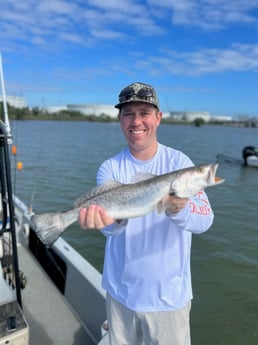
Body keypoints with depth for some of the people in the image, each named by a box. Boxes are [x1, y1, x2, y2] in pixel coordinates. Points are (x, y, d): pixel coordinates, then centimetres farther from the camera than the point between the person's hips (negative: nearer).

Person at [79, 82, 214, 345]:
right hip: (120, 292, 2)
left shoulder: (179, 162, -12)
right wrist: (110, 218, -44)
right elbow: (111, 226, -21)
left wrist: (179, 209, -44)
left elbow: (205, 218, -22)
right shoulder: (110, 168, -8)